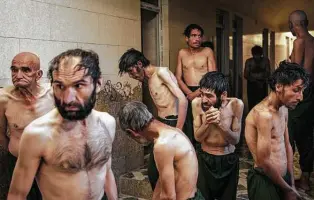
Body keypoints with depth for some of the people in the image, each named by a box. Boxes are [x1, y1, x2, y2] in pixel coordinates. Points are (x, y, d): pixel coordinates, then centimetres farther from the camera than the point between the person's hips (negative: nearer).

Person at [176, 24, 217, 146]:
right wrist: (189, 93, -9)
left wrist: (197, 93, -14)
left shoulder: (207, 52, 0)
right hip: (187, 94, 3)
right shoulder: (182, 53, 8)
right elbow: (178, 78, 6)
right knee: (188, 128, 6)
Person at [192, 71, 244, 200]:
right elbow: (198, 137, -11)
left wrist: (220, 123, -30)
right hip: (204, 159, 0)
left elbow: (235, 139, -14)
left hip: (228, 160, 0)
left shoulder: (235, 104, -18)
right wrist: (207, 122, -30)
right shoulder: (197, 103, -16)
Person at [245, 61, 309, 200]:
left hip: (283, 178, 8)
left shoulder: (283, 109, 6)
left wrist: (292, 184, 12)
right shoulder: (264, 114, -24)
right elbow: (264, 162, -24)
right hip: (264, 182, -8)